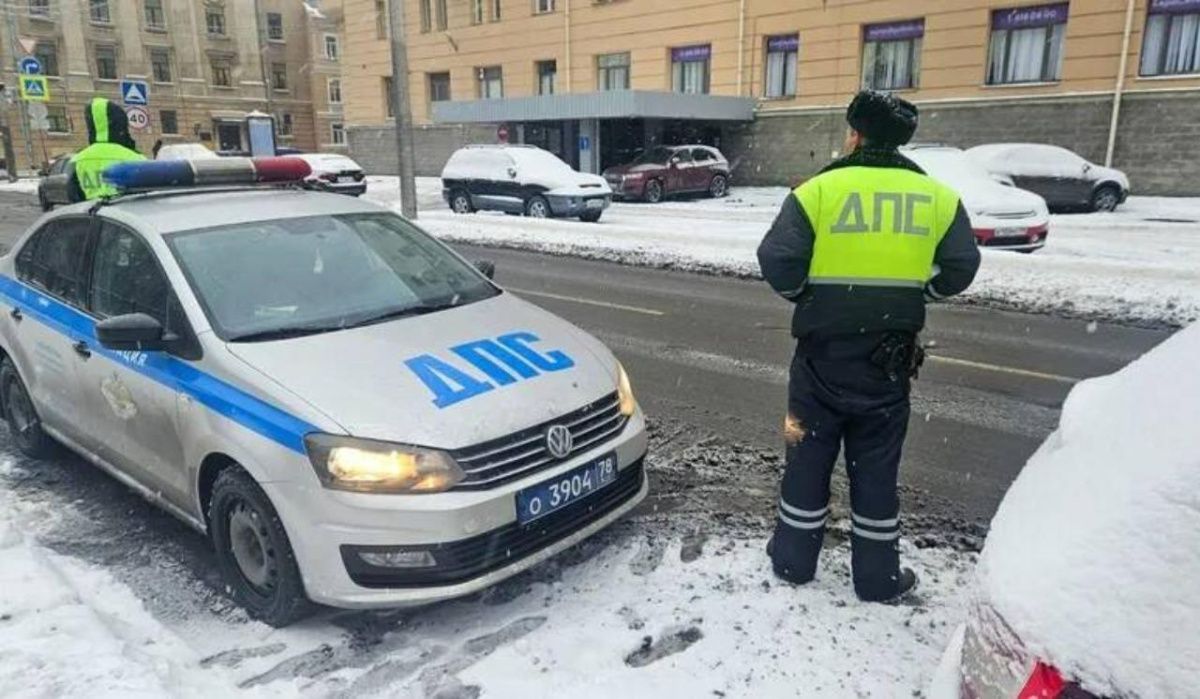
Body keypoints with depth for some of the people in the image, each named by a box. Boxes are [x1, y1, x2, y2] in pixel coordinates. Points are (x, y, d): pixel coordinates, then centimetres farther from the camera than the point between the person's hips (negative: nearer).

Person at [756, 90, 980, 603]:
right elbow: (961, 268, 2)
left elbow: (778, 262, -15)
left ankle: (793, 559, 25)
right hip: (890, 357, 2)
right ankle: (878, 577, 24)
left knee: (809, 456, 13)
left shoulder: (819, 190, -8)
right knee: (876, 465, 13)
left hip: (825, 351, -2)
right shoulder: (936, 197, 2)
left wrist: (804, 297, 4)